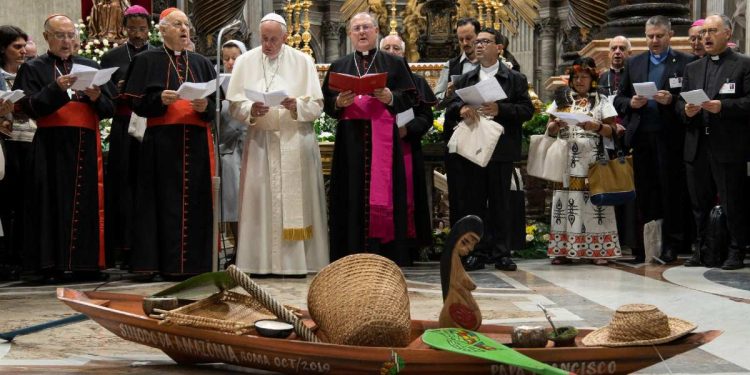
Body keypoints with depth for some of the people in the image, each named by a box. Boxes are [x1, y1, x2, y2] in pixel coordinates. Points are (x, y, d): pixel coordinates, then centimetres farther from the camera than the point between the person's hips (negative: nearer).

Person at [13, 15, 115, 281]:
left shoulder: (91, 67, 17)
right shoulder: (32, 69, 9)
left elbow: (109, 109, 11)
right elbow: (30, 107, -6)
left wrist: (96, 97, -10)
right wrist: (57, 88, -19)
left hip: (86, 147, 2)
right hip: (51, 147, -2)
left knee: (87, 204, -1)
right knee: (53, 203, -6)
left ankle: (86, 261, 2)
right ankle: (52, 263, -3)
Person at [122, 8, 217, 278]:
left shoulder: (202, 64, 17)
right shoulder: (147, 61, 7)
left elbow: (216, 104, 11)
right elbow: (137, 102, 0)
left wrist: (205, 106, -10)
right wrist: (160, 99, -17)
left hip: (196, 142, 3)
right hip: (162, 142, -3)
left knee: (195, 201, 1)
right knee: (166, 202, -4)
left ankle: (194, 262, 5)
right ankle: (167, 263, -1)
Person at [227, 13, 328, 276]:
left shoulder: (303, 62, 3)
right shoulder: (246, 62, 6)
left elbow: (317, 106, 0)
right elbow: (235, 105, 3)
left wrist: (296, 106, -19)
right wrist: (251, 110, -17)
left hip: (296, 142, -1)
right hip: (260, 141, 1)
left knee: (295, 199, -2)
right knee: (260, 198, -2)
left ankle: (296, 260, 3)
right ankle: (261, 261, 2)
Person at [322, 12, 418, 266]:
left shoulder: (394, 64, 9)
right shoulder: (339, 66, 15)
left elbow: (411, 97, 3)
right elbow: (326, 102, 10)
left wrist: (390, 97, -15)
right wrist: (339, 102, -11)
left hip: (383, 139, -1)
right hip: (350, 139, 1)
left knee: (383, 193, -4)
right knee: (352, 195, -2)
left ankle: (385, 254, -1)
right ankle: (352, 256, 0)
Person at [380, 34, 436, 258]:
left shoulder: (416, 82, 12)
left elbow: (426, 117, 3)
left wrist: (407, 129, -14)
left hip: (407, 149, 0)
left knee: (407, 196, -2)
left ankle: (409, 248, 3)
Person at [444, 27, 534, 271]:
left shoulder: (515, 79, 6)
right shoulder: (465, 79, 16)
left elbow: (527, 110, -3)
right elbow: (451, 106, 7)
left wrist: (500, 109, -16)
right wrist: (461, 108, -15)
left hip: (501, 150, -3)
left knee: (500, 202, 1)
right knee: (474, 202, 2)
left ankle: (501, 253, 7)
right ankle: (479, 252, 7)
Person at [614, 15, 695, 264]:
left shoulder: (685, 63, 2)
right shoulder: (633, 64, 15)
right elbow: (619, 99, 15)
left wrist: (672, 100, -18)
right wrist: (631, 103, -5)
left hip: (670, 137, -4)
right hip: (641, 137, 4)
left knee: (671, 191, 0)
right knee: (645, 192, 6)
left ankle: (671, 245, 6)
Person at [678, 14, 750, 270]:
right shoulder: (693, 68, 17)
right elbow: (680, 103, 16)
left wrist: (723, 106, -19)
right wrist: (686, 110, -6)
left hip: (730, 148, -5)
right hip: (697, 147, 5)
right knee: (700, 203, 10)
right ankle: (701, 250, 18)